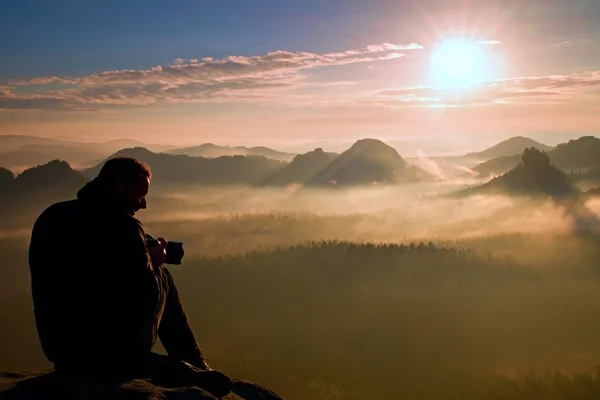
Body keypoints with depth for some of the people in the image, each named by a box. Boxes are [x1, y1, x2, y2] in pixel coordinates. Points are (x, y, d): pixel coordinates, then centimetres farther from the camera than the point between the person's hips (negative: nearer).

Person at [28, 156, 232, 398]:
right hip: (114, 357, -7)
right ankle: (196, 371, 25)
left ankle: (195, 371, 33)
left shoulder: (51, 217, 5)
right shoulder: (120, 225, -18)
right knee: (162, 277, 14)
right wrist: (152, 263, 5)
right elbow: (147, 299, -15)